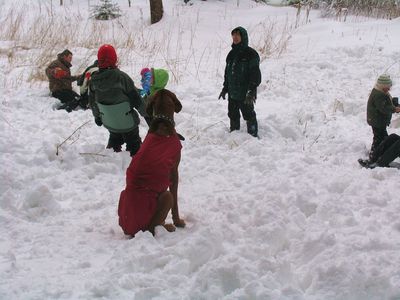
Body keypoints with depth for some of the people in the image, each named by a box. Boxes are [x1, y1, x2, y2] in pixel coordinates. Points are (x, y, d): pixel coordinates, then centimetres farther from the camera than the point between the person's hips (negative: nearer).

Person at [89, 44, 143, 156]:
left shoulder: (94, 79, -9)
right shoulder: (121, 77, -26)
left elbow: (92, 101, 6)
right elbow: (135, 99, -18)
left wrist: (97, 116, 24)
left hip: (109, 123, 5)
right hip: (127, 123, -5)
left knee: (114, 140, 31)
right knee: (134, 146, 11)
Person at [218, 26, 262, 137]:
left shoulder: (251, 54, -9)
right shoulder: (231, 54, 12)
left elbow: (255, 74, -13)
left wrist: (251, 91, -19)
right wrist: (225, 88, 19)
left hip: (245, 95, -7)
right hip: (232, 93, 7)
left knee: (249, 116, 0)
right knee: (233, 115, 16)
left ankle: (253, 136, 11)